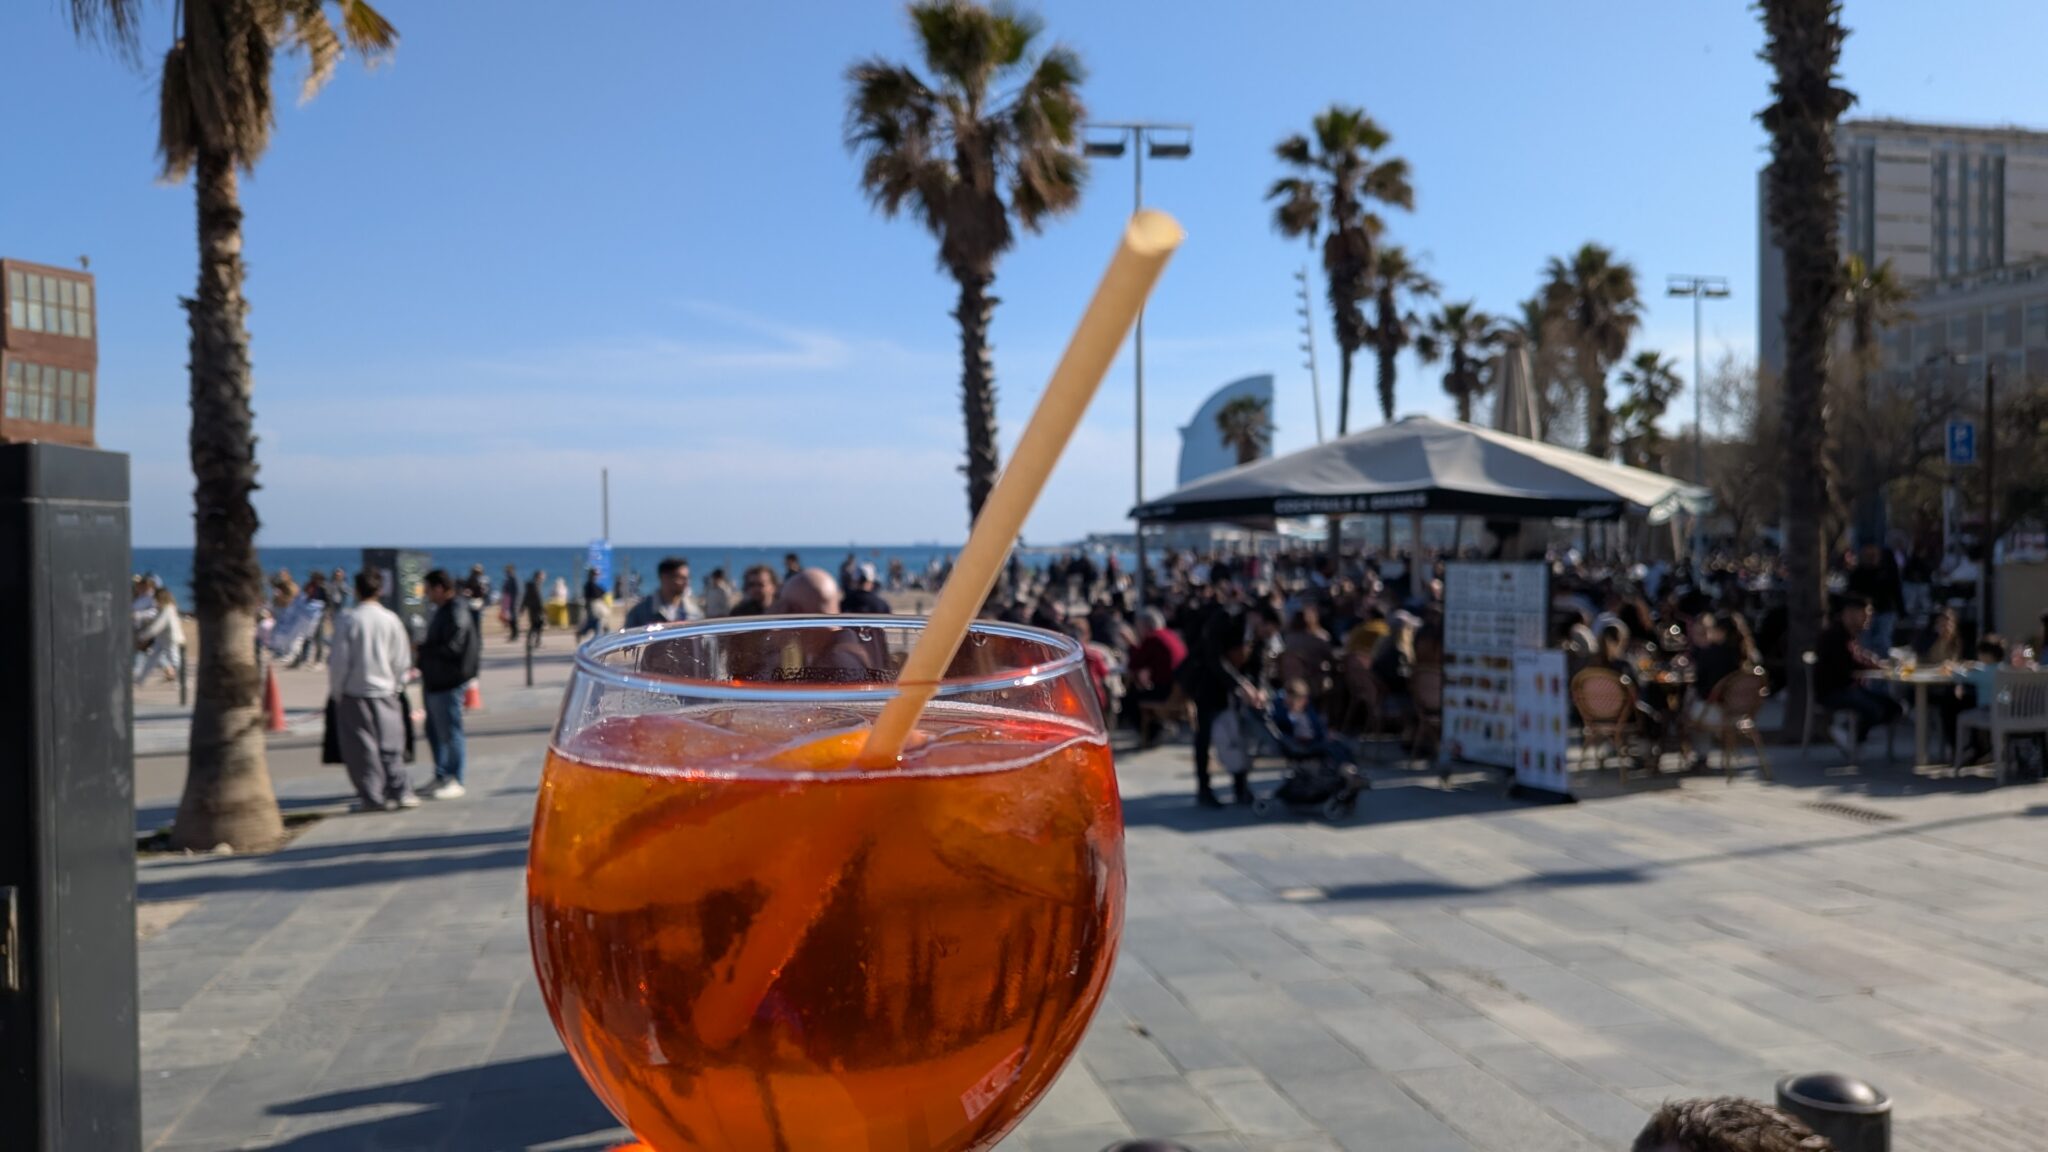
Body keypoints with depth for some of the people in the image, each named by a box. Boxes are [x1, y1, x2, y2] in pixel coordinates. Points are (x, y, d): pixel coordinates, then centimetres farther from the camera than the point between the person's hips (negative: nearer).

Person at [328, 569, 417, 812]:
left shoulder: (347, 620, -11)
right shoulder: (391, 619, -2)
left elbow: (339, 659, -8)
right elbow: (402, 660, 3)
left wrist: (335, 691, 3)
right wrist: (396, 687, 16)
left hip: (354, 692, -2)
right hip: (385, 691, 3)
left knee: (362, 746, 4)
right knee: (391, 743, 10)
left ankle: (372, 797, 5)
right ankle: (400, 791, 7)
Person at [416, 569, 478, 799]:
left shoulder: (456, 612, -18)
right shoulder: (444, 610, 14)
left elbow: (451, 648, -24)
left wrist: (421, 649, -14)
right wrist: (423, 661, 7)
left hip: (448, 683, -10)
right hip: (435, 681, 10)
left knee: (450, 731, -2)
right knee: (434, 730, 17)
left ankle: (455, 782, 6)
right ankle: (441, 776, 28)